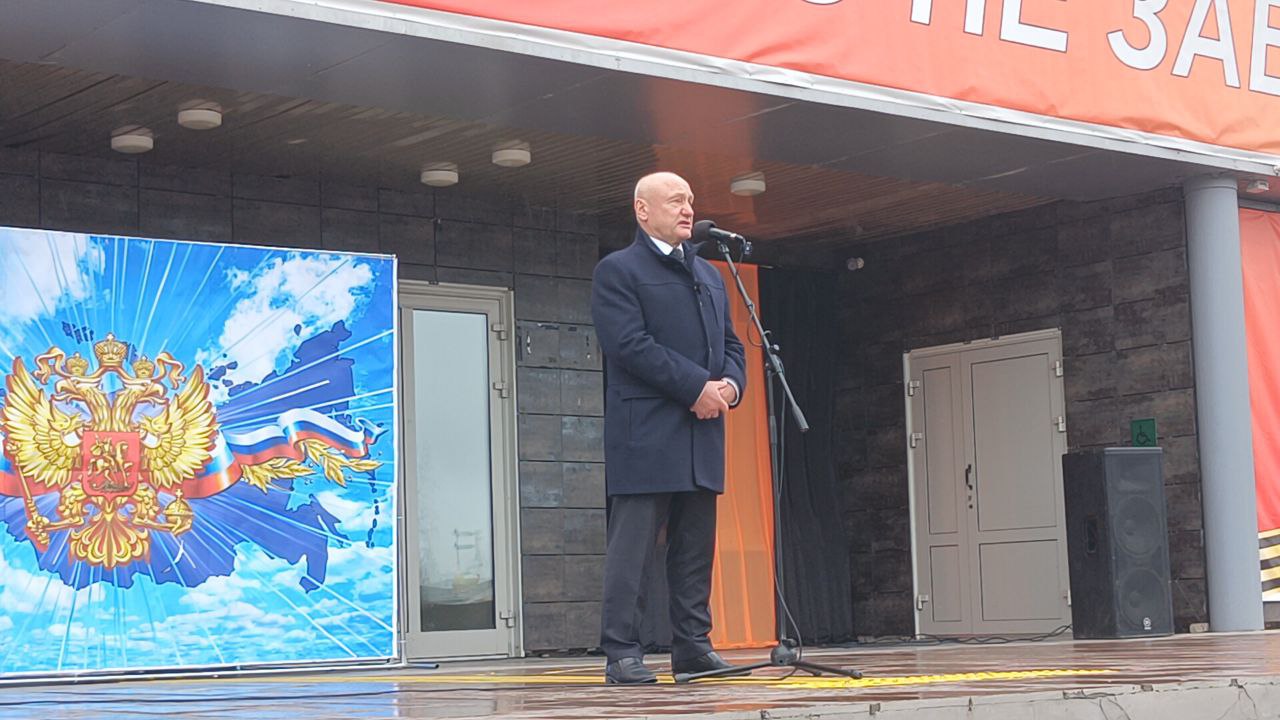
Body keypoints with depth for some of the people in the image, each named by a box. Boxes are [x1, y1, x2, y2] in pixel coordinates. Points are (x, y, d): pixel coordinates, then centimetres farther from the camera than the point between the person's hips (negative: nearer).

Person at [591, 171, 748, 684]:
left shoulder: (709, 275, 23)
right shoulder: (617, 271, -1)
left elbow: (731, 343, 21)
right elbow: (631, 344, -13)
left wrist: (730, 383, -2)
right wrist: (697, 387, -16)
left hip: (703, 431, 7)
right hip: (646, 432, -7)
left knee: (696, 546, 8)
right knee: (633, 543, -7)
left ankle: (692, 646, 14)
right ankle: (622, 653, -4)